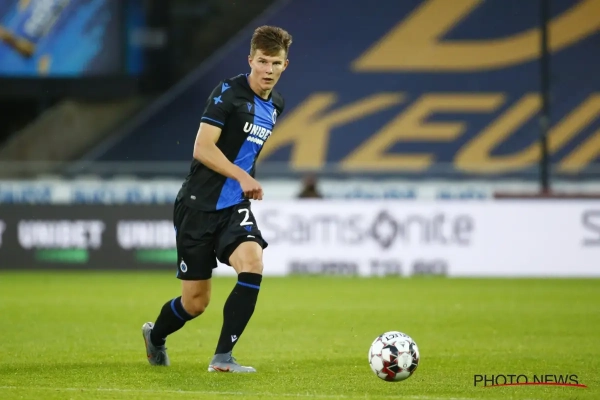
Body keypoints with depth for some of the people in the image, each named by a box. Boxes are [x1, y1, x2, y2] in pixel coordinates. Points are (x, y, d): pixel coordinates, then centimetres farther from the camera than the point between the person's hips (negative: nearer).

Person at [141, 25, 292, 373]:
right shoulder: (229, 92, -14)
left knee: (253, 265, -24)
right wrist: (243, 176, -27)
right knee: (196, 302, 1)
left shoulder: (276, 104, 9)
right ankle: (155, 336, 35)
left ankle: (223, 357, -16)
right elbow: (202, 148, -21)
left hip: (235, 207, 5)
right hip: (199, 204, -5)